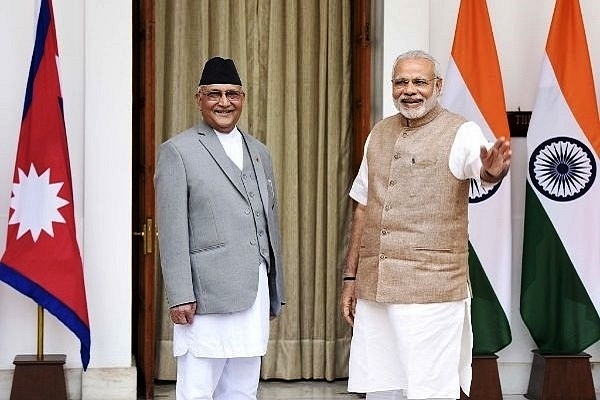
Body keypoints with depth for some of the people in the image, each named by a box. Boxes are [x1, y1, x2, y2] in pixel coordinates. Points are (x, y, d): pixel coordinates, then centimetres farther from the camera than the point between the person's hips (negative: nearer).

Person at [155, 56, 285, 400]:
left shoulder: (260, 152, 18)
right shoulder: (178, 151, -1)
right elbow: (172, 232, -6)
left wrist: (276, 292, 17)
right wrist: (180, 296, -13)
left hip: (256, 294, 6)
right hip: (207, 295, -6)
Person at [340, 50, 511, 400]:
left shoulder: (460, 133, -4)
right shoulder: (379, 134, 12)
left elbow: (481, 166, -26)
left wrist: (493, 171, -49)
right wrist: (350, 277, 14)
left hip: (432, 291, -5)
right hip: (373, 289, 5)